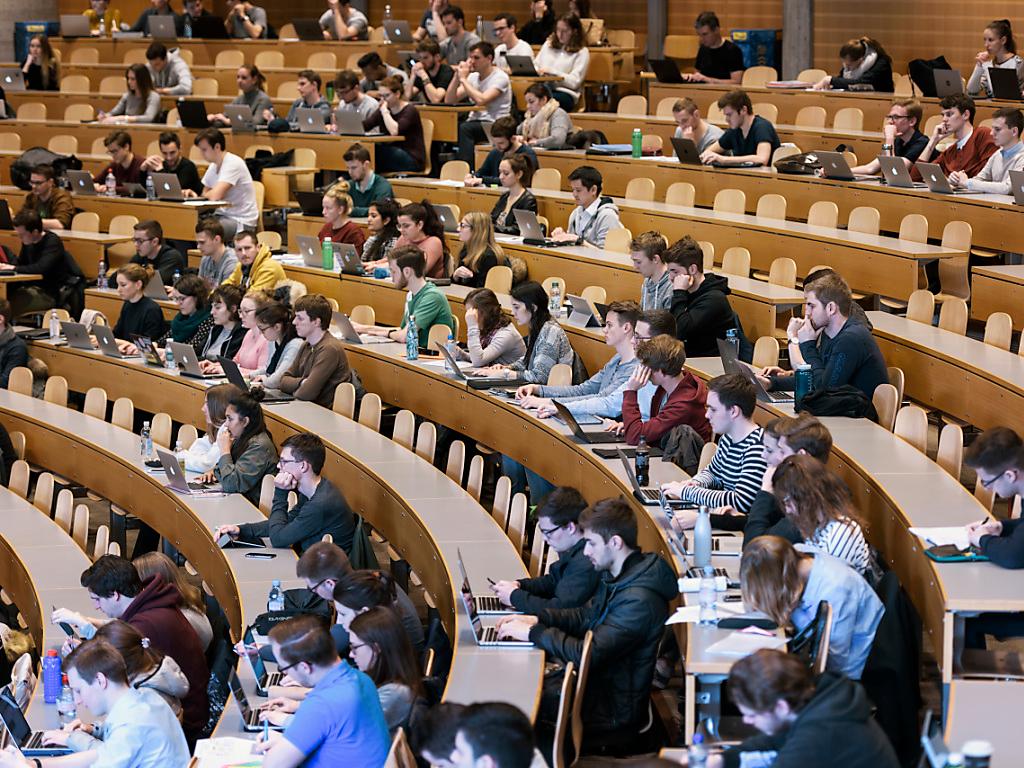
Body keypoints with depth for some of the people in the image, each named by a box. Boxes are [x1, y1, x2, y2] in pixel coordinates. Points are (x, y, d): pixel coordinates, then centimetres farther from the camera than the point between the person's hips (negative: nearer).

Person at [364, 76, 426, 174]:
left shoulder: (410, 111, -8)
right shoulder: (382, 110, 12)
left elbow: (394, 131, -26)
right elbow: (362, 126, 0)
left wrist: (384, 111, -17)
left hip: (412, 160, -6)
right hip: (392, 156, 6)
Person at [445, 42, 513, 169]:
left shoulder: (500, 77, -8)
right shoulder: (473, 77, 14)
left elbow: (481, 100, -23)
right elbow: (449, 100, 10)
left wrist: (463, 79, -13)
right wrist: (457, 76, -2)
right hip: (475, 121, 7)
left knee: (464, 129, -34)